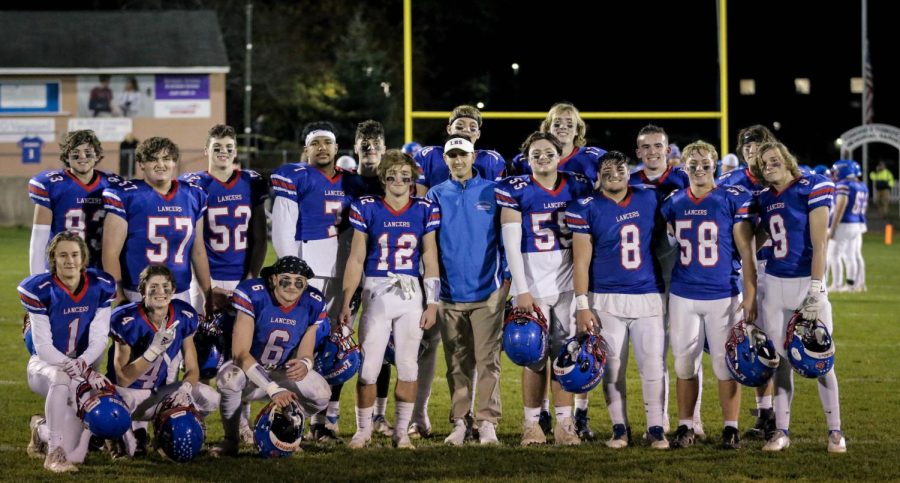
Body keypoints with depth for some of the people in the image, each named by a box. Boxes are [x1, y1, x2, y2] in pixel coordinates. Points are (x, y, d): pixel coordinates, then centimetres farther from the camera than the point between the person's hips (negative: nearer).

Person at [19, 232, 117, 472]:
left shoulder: (99, 287, -7)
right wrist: (86, 373, -28)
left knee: (75, 456, -10)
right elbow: (44, 347, -18)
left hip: (83, 367, 3)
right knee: (62, 379, -44)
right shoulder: (41, 290, -17)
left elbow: (99, 340, -8)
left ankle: (42, 429, 26)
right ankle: (54, 453, -28)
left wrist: (81, 364, -29)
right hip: (45, 364, -3)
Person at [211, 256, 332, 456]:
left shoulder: (313, 304, -11)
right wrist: (273, 389, -37)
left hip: (281, 373, 4)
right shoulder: (253, 295, -25)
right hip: (247, 371, -4)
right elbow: (240, 353, -28)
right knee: (230, 378, -39)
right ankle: (231, 440, -12)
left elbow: (305, 354, -4)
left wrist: (304, 364, -32)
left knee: (321, 394, -22)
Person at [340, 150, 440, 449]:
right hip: (377, 294, -1)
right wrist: (346, 303, -2)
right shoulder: (367, 209, 1)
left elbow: (430, 261, 7)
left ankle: (402, 432, 13)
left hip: (411, 295, 1)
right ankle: (363, 430, 12)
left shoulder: (424, 211, 5)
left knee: (408, 366, 3)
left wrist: (432, 304, 2)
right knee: (369, 366, -3)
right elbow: (356, 259, 3)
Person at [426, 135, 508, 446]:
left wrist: (507, 278, 1)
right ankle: (459, 423, 12)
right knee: (458, 363, 7)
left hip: (487, 292, -2)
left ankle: (487, 422, -2)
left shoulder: (492, 192, 3)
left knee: (487, 360, -4)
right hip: (450, 292, 2)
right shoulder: (436, 196, 8)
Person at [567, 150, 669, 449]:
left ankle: (656, 428, 7)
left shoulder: (649, 199, 5)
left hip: (648, 297, 2)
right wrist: (582, 305, -10)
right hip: (607, 300, -2)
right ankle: (620, 429, 13)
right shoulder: (586, 209, -4)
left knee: (654, 366, -2)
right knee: (613, 368, 3)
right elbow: (582, 261, -5)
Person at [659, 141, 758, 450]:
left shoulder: (733, 200, -5)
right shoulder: (673, 203, 6)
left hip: (723, 296, -3)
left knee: (725, 364, 1)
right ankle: (685, 426, 18)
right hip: (683, 296, 4)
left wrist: (750, 295, -11)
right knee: (684, 364, 8)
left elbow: (746, 251, -6)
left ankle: (731, 429, 10)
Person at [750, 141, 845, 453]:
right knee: (781, 359, 8)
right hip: (775, 284, 5)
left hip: (806, 281, -5)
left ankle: (835, 431, 7)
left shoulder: (813, 188, -7)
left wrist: (815, 289, -17)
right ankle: (781, 430, 14)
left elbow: (819, 243, -12)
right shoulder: (765, 199, 9)